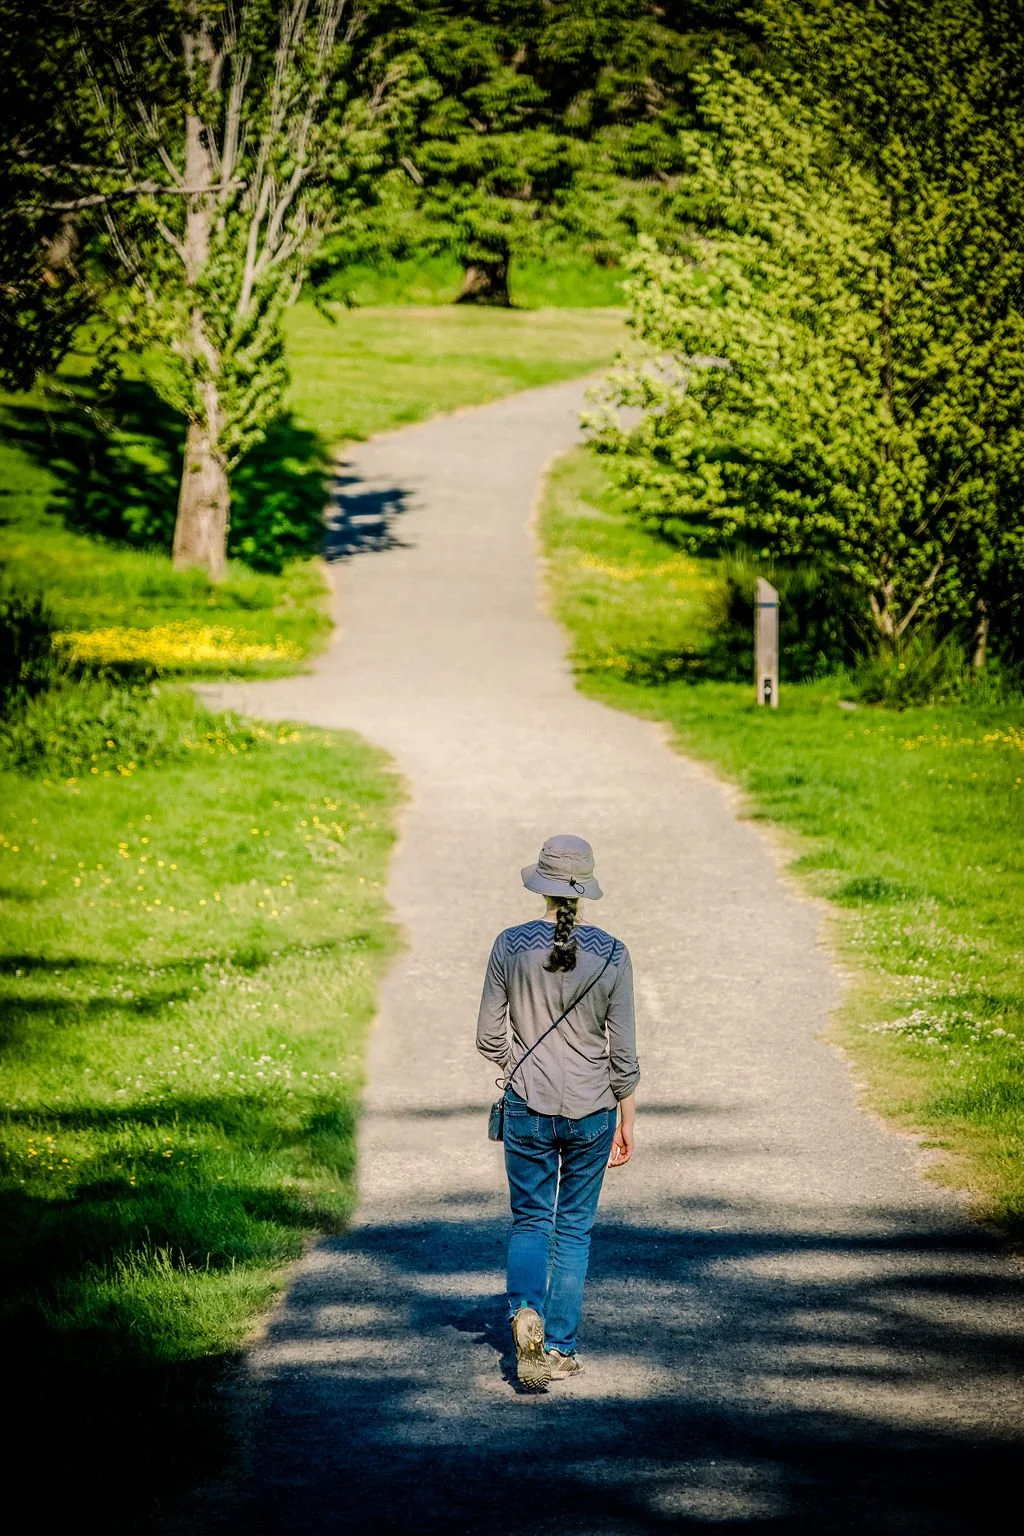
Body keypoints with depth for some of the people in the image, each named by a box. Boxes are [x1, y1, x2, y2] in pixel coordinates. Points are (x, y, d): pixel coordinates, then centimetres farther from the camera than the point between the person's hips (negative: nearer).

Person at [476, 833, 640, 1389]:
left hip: (528, 1108, 0)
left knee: (530, 1220, 11)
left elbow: (488, 1038, -1)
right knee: (574, 1227, 13)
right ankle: (559, 1349, 13)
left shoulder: (511, 946, -6)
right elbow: (624, 1053, -3)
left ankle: (525, 1309, -17)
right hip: (591, 1111, 0)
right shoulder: (611, 954, -7)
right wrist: (626, 1124, 8)